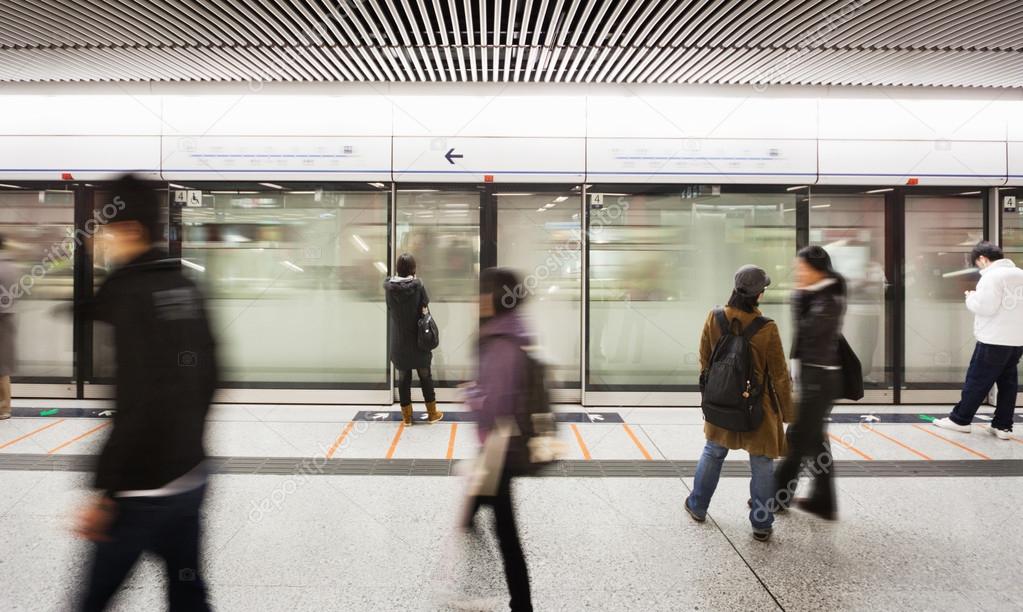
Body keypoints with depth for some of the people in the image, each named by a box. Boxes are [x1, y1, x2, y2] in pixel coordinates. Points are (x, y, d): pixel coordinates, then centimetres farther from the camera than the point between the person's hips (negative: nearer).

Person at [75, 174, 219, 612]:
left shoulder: (130, 292, -16)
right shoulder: (186, 288, 6)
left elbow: (136, 405, -22)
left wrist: (102, 491, -15)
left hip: (142, 489, -7)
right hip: (190, 480, 7)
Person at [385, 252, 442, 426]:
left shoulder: (389, 287, -5)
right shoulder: (417, 285, -12)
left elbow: (390, 313, 0)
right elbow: (424, 311, -8)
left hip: (398, 341, 2)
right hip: (417, 339, -2)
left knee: (403, 377, 11)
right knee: (425, 375, 12)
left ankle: (406, 415, 17)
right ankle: (432, 413, 21)